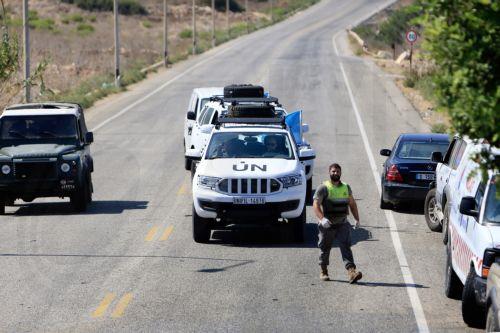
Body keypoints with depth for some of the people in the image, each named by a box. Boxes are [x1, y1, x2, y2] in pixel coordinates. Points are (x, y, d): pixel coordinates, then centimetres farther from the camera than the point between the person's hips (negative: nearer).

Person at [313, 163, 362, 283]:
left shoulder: (346, 188, 13)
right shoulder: (323, 188, -4)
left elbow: (352, 204, 22)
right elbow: (316, 205, -12)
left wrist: (357, 219, 13)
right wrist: (322, 218, -28)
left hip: (342, 223, 2)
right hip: (327, 224, -2)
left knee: (346, 246, -12)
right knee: (325, 248, 8)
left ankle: (351, 271, -24)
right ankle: (323, 272, 25)